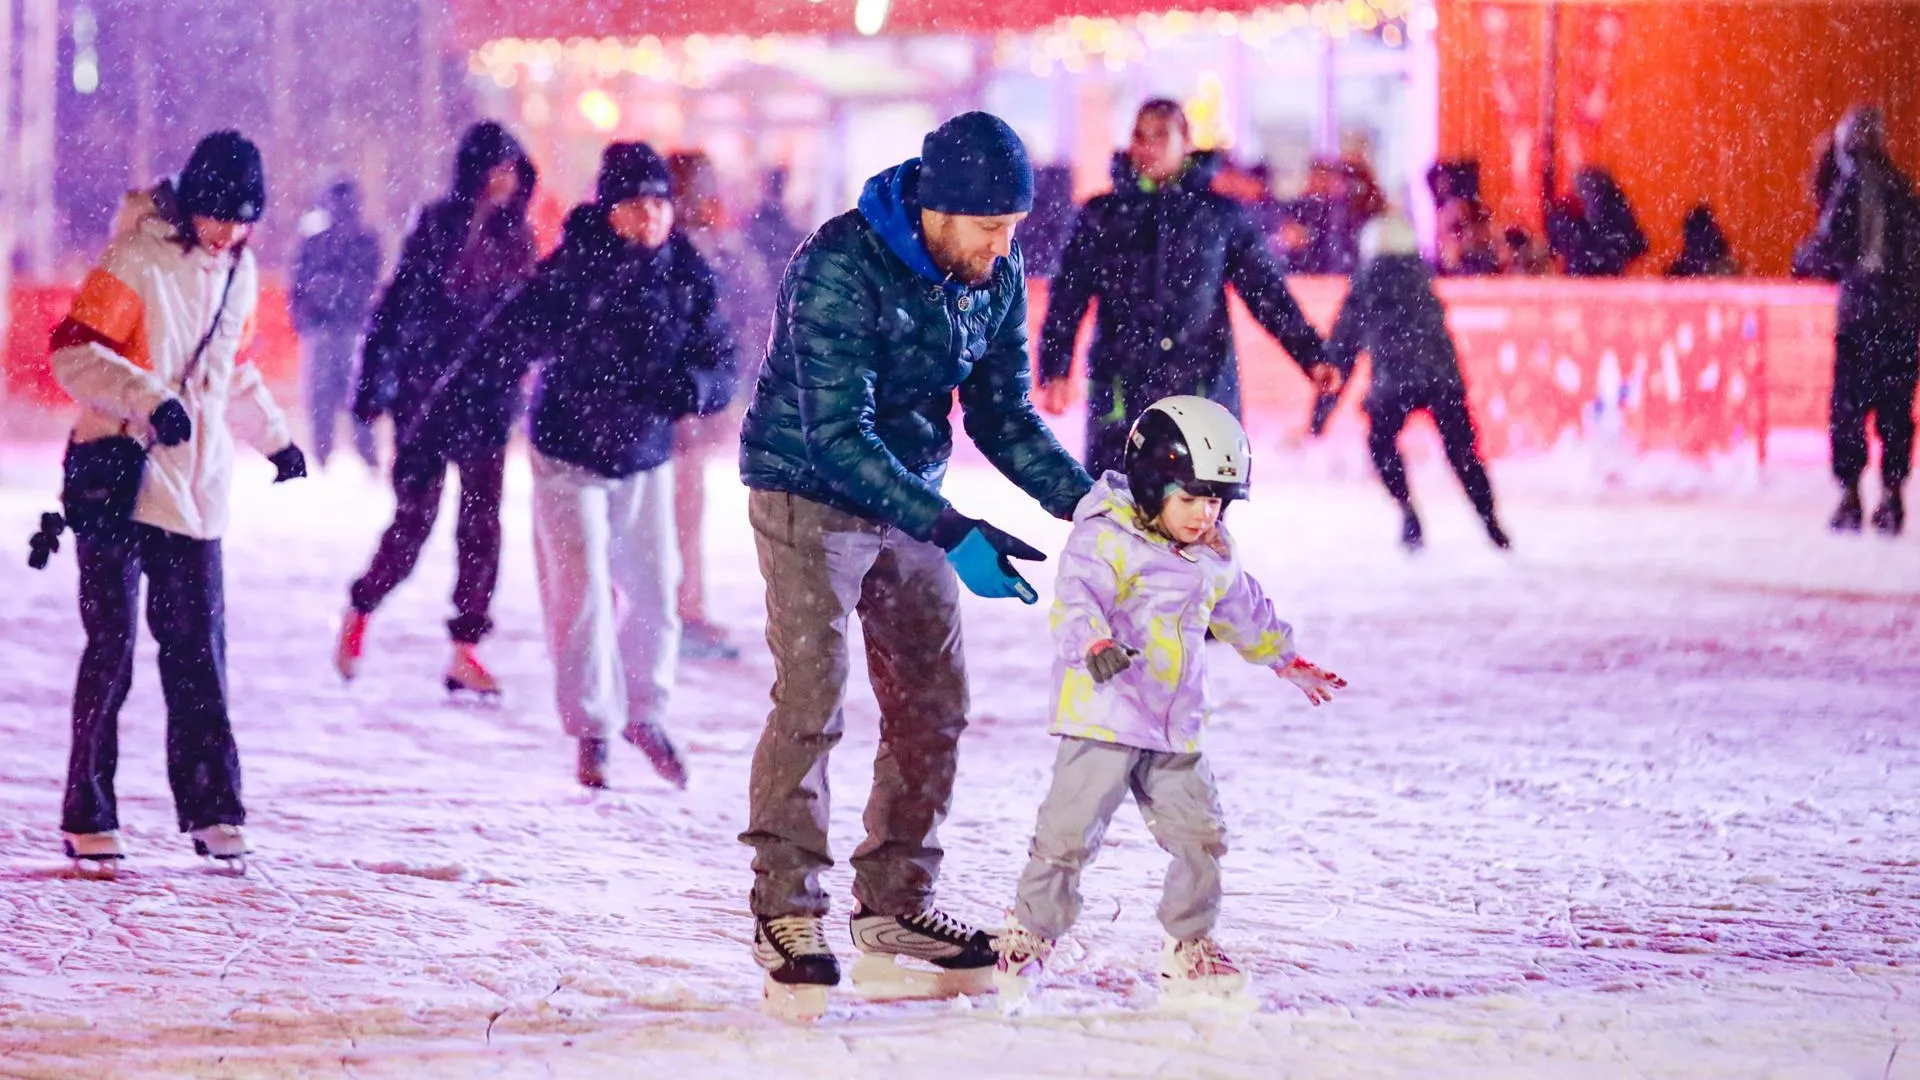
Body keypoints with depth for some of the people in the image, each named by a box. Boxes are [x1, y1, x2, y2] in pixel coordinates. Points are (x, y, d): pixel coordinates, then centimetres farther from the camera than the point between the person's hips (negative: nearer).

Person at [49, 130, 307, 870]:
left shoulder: (238, 274, 12)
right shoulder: (137, 265, -10)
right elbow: (71, 352, -17)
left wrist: (274, 438, 27)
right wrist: (149, 400, -27)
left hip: (197, 490, 6)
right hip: (120, 481, -6)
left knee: (199, 653, 4)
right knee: (112, 650, -4)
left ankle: (210, 807, 8)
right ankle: (89, 817, 2)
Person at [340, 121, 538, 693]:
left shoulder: (516, 234, 6)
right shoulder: (437, 224, -8)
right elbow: (396, 303, -6)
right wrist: (373, 383, -8)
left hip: (487, 397, 4)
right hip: (427, 394, -4)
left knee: (482, 523, 2)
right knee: (414, 520, -1)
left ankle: (465, 651, 6)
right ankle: (359, 609, 23)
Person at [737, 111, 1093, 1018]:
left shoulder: (995, 275, -4)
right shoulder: (838, 270, -26)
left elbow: (1003, 415, 4)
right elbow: (837, 434, -29)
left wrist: (1087, 501, -11)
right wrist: (952, 534, -35)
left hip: (909, 499, 7)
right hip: (810, 495, -7)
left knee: (934, 704, 6)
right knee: (812, 697, -15)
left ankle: (896, 909, 15)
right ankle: (786, 917, -9)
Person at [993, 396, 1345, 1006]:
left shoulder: (1214, 557, 14)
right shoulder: (1108, 539, -11)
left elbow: (1245, 613, 32)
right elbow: (1076, 598, -25)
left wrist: (1288, 663, 42)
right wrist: (1094, 644, -45)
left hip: (1175, 727, 7)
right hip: (1103, 719, -6)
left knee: (1198, 835, 3)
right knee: (1070, 831, -6)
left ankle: (1188, 947, 17)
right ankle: (1027, 937, 9)